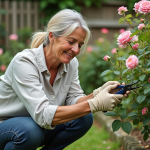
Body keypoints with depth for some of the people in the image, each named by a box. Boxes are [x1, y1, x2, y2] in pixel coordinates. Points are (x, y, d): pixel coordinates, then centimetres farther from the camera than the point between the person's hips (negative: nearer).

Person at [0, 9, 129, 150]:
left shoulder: (71, 63, -6)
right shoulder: (24, 62, -28)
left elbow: (73, 101, -8)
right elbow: (42, 114, -35)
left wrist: (98, 94, -29)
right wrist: (94, 104, -39)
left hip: (39, 125, 6)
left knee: (84, 119, -16)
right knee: (30, 130, -38)